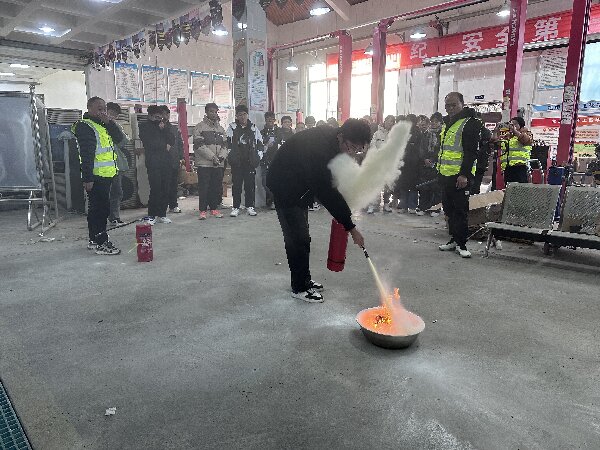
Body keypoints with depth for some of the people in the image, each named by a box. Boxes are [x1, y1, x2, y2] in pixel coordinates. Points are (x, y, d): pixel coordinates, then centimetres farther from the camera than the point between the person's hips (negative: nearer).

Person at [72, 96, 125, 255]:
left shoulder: (103, 125, 18)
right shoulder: (85, 126, -11)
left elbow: (120, 138, 7)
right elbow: (86, 154, -18)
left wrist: (109, 122, -6)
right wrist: (87, 178, -23)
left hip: (106, 175, 10)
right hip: (95, 176, -10)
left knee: (99, 208, 15)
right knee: (100, 208, -8)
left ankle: (95, 240, 25)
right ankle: (100, 243, -1)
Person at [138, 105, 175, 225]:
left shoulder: (163, 125, 20)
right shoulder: (144, 126, 6)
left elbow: (172, 140, 9)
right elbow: (149, 143, -6)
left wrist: (164, 128, -4)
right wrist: (164, 145, 0)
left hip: (166, 161, 4)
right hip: (153, 162, -4)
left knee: (165, 189, 2)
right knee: (155, 189, -9)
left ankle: (162, 214, 11)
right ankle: (151, 215, 0)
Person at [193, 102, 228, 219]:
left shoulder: (221, 128, 18)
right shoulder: (200, 127, -1)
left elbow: (224, 145, 13)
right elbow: (199, 145, -10)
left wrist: (222, 156, -7)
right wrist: (212, 157, -16)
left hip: (219, 164, 5)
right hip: (204, 163, -5)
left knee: (217, 187, 7)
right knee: (204, 187, -3)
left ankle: (214, 208, 17)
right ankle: (202, 210, 3)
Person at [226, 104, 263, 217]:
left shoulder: (254, 128, 12)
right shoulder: (232, 128, 7)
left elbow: (259, 144, 14)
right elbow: (227, 143, 5)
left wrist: (258, 158, 5)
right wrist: (230, 157, -4)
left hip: (250, 161, 1)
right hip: (236, 162, -1)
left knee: (250, 184, 3)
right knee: (236, 184, 0)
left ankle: (250, 206, 12)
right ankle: (235, 207, 6)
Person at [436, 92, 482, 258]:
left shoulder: (470, 123, -10)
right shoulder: (446, 123, 17)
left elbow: (471, 151, -17)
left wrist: (464, 174, -22)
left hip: (460, 176, -9)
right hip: (445, 175, 9)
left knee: (460, 210, -2)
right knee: (449, 209, 14)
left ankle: (461, 243, 8)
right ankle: (454, 239, 26)